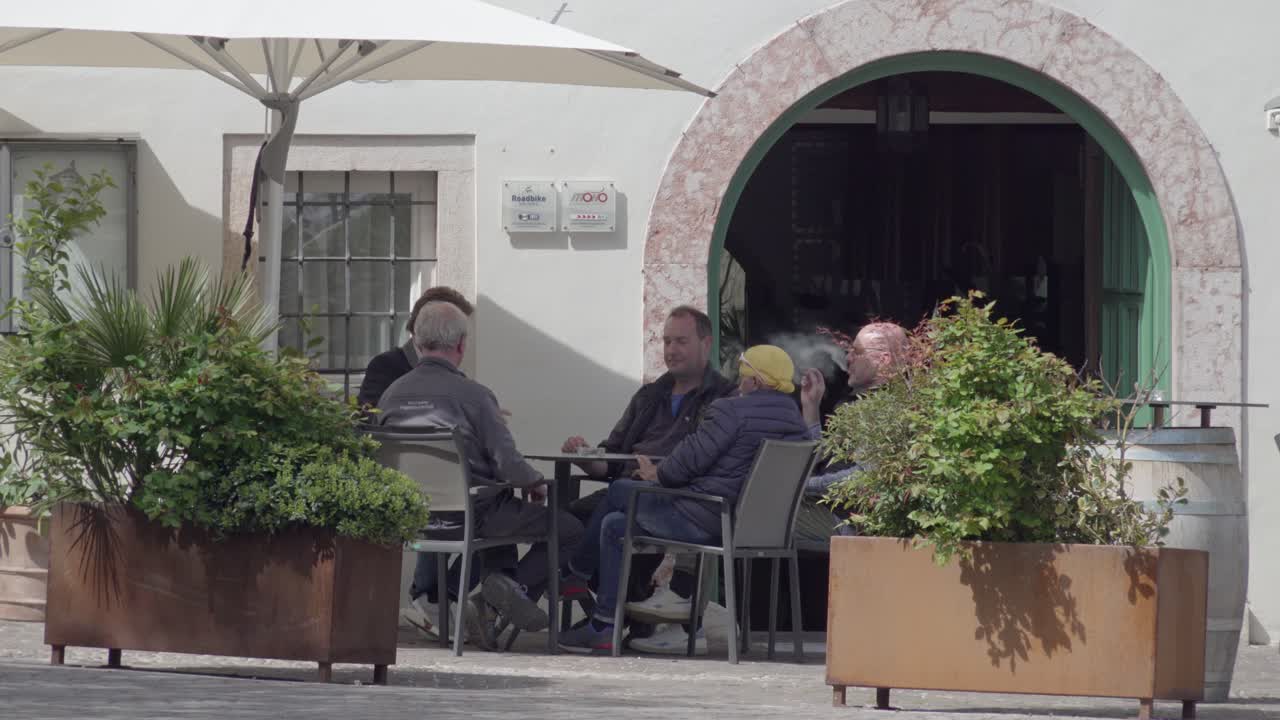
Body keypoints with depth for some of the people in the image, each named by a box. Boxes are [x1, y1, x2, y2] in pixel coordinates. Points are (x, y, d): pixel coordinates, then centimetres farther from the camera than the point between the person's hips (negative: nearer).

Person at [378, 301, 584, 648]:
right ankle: (516, 584, -13)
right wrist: (538, 483, 7)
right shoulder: (472, 394, -14)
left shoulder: (391, 394, 2)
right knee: (568, 529, 6)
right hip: (468, 512, -6)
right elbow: (507, 464, -16)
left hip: (411, 515, 6)